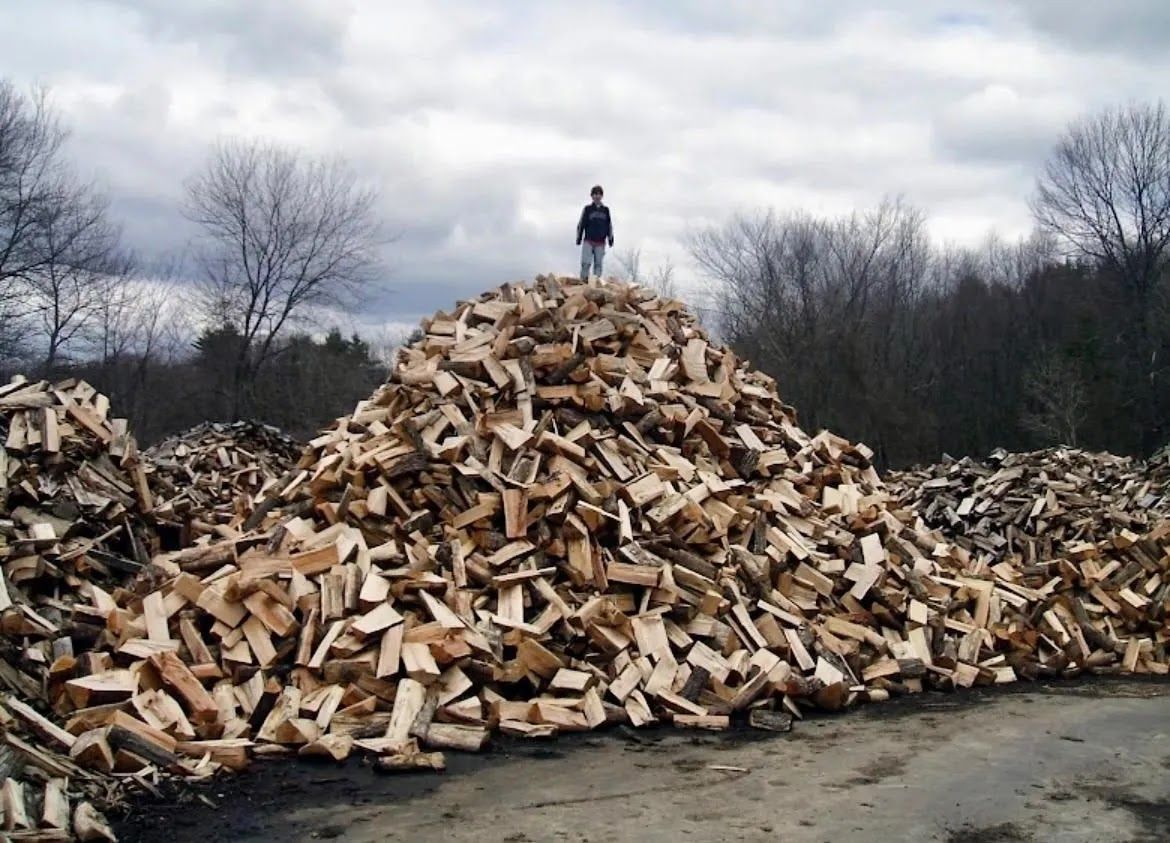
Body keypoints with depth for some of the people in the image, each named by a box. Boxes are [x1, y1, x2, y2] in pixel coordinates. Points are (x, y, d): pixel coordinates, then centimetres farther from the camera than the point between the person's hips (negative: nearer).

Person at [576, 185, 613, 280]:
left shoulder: (606, 210, 10)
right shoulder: (587, 209, 3)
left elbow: (609, 225, 15)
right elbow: (581, 224, 4)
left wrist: (611, 239, 11)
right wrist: (578, 238, 1)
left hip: (600, 243, 2)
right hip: (589, 241, -2)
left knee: (598, 264, 2)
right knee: (586, 263, -11)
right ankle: (583, 281, -8)